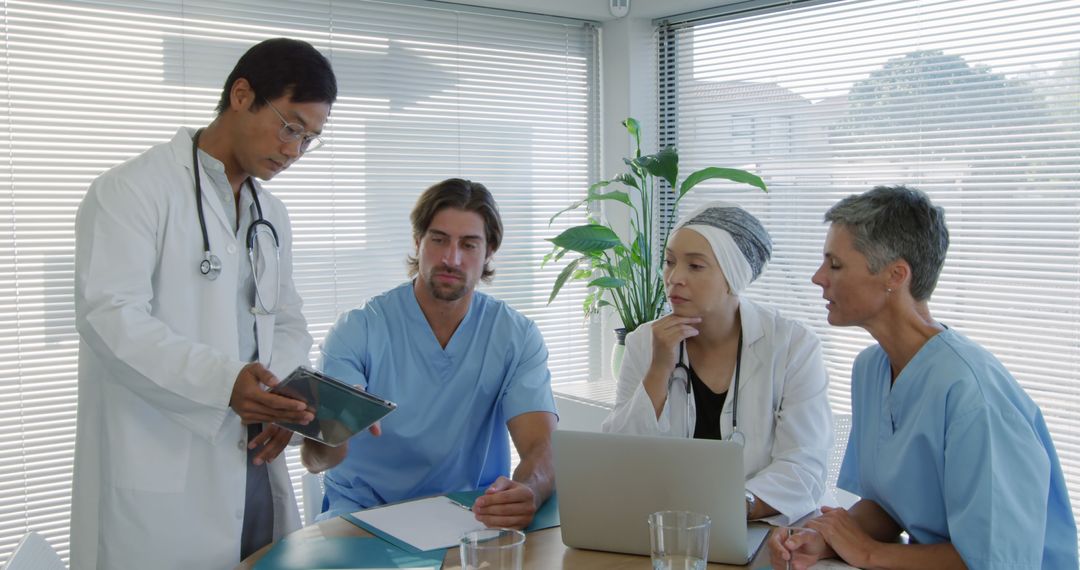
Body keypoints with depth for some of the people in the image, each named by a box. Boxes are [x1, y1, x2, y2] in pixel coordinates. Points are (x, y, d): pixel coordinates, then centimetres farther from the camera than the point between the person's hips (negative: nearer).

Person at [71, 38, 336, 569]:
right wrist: (224, 382, -30)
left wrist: (285, 396, -4)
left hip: (254, 467, 7)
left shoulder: (271, 217, 16)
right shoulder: (132, 191, -7)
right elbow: (109, 316, -18)